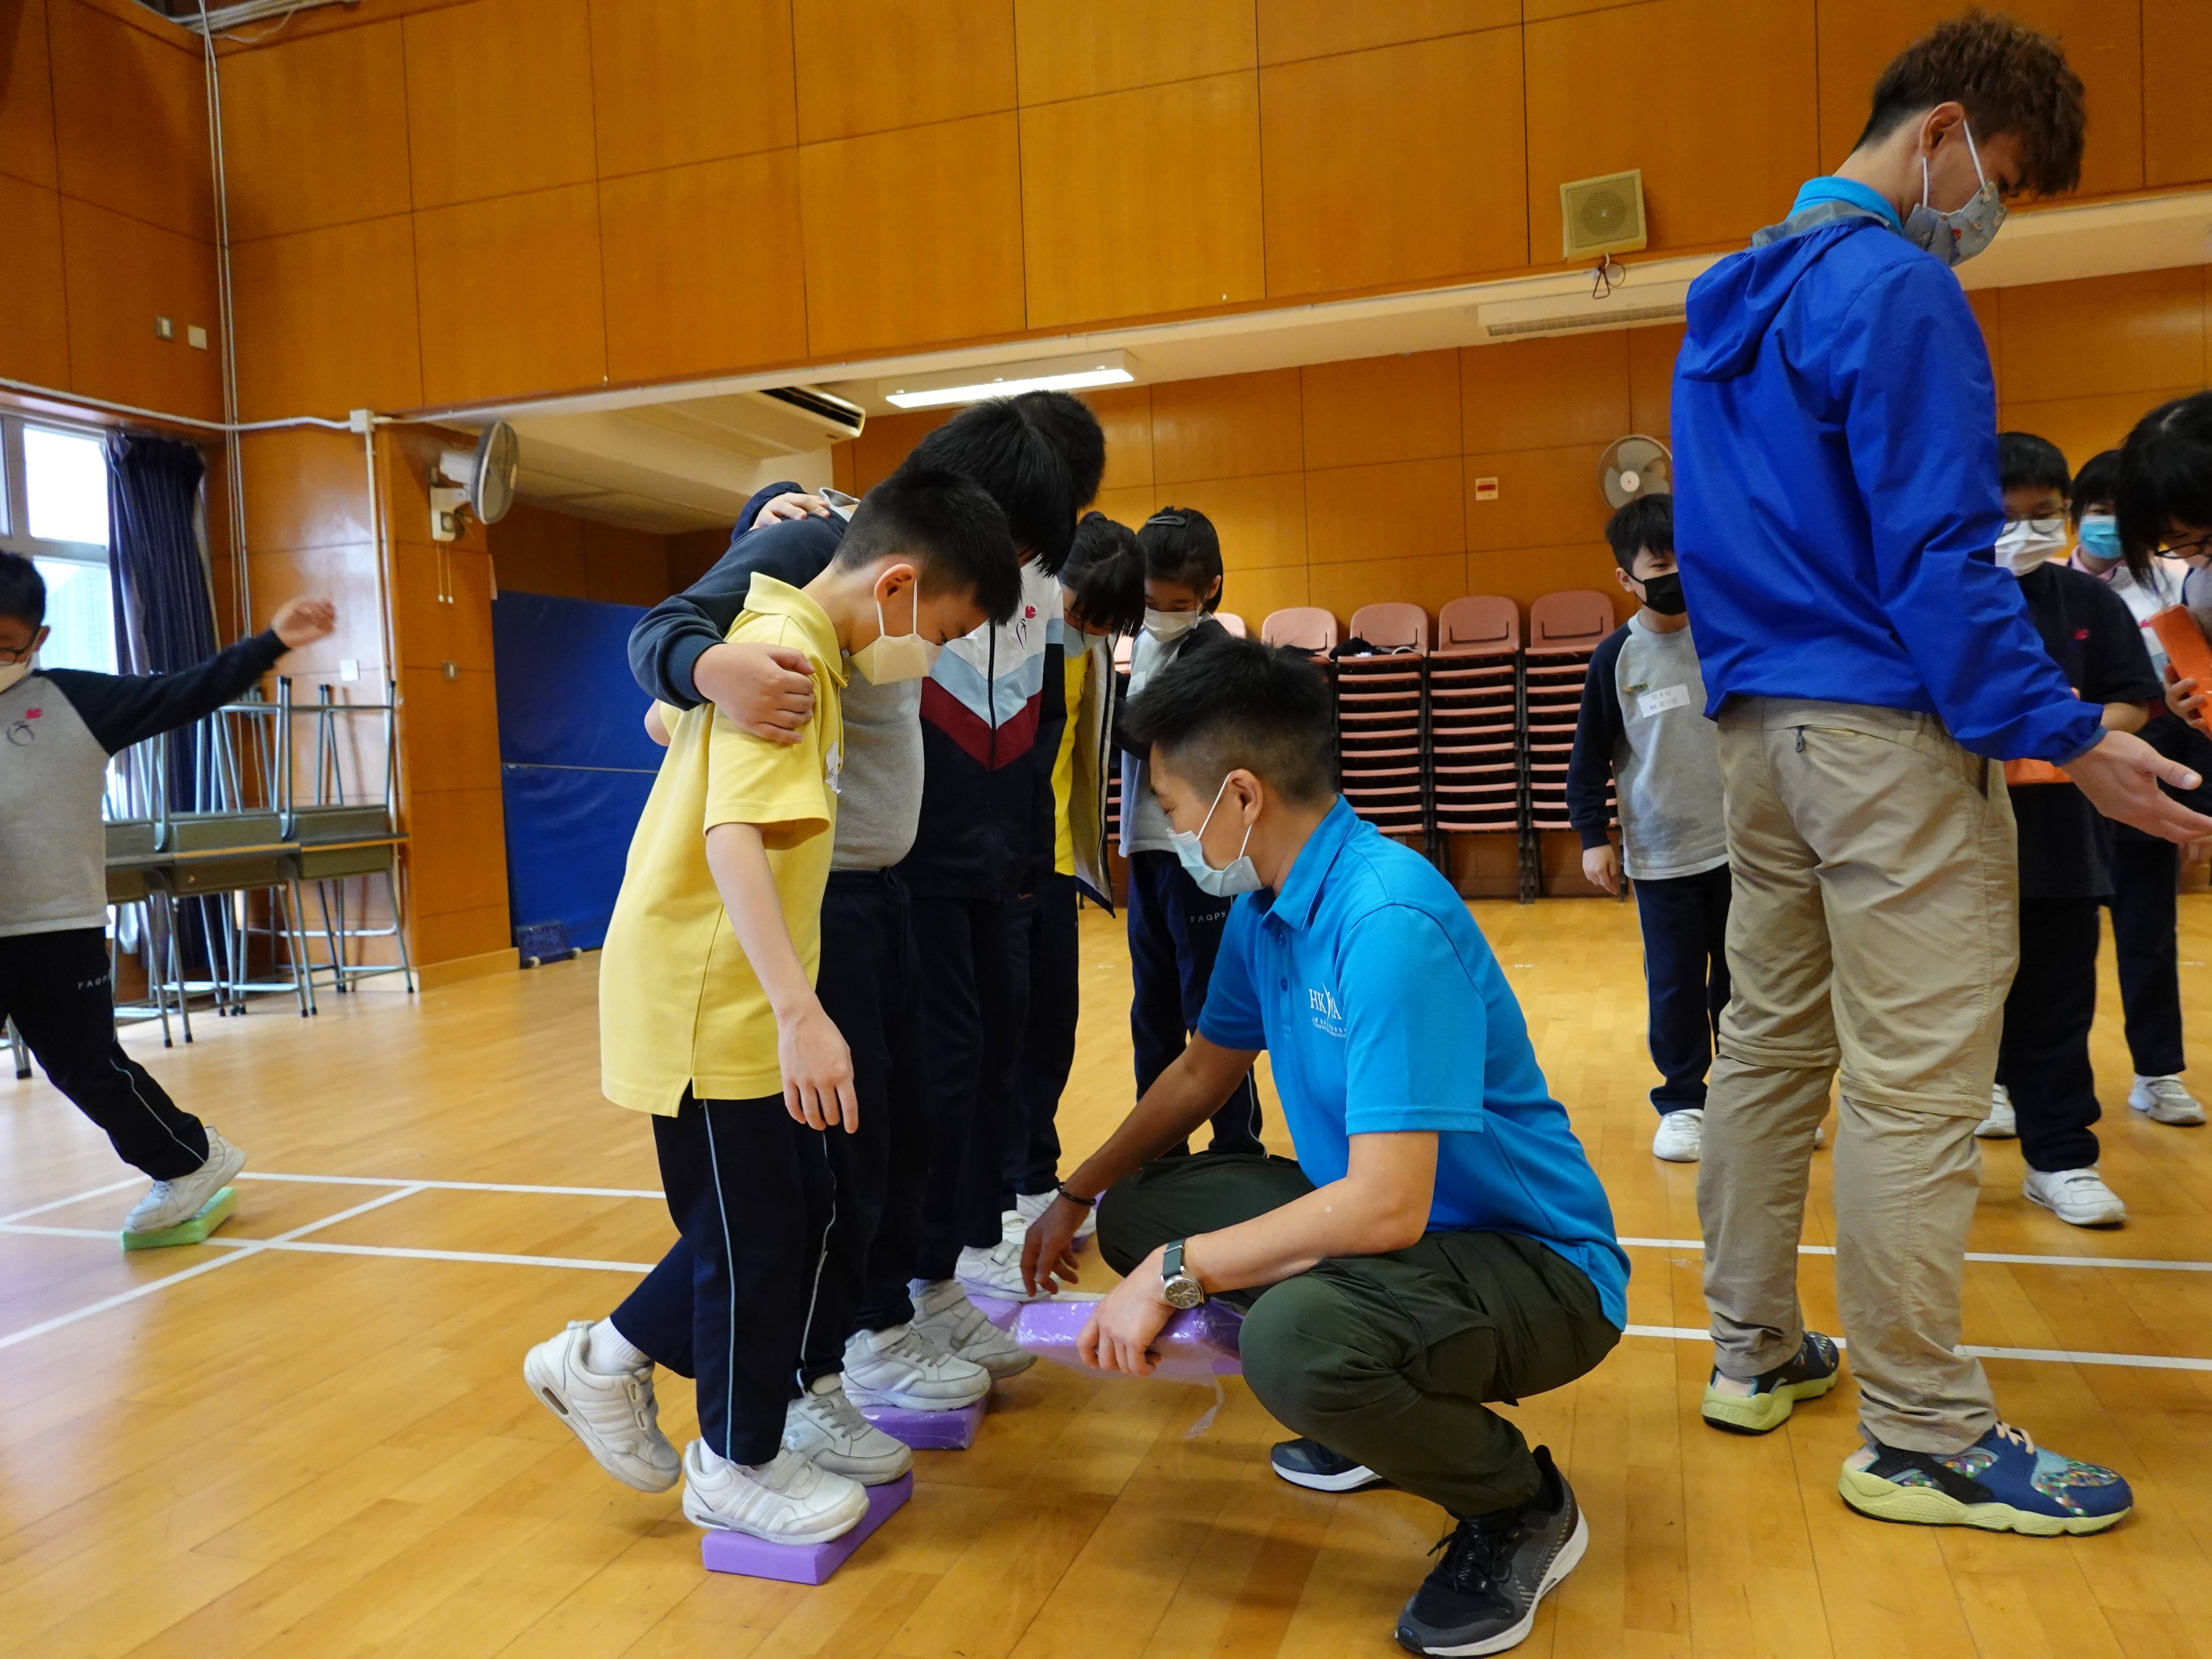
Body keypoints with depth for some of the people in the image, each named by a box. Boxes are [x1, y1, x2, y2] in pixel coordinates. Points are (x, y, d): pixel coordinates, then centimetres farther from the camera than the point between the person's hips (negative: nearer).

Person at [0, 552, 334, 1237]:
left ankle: (194, 1160, 22)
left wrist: (270, 644, -7)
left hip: (57, 924, -3)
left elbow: (184, 695, -1)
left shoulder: (73, 699, 0)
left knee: (86, 1064, 3)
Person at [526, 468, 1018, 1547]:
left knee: (806, 1208, 17)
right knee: (755, 1237, 4)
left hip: (743, 996, 10)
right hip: (707, 1000, -10)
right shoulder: (788, 651, -20)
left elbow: (667, 720, 25)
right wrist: (798, 1012, -37)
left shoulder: (791, 641, 10)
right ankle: (741, 1466, 24)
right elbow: (734, 837, -32)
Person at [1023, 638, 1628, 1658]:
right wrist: (1075, 1197, 18)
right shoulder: (1264, 905, 0)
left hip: (1536, 1264, -9)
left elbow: (1387, 1207, -33)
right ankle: (1377, 1414, 19)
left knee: (1294, 1335, -36)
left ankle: (1520, 1508, -3)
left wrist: (1173, 1274, -24)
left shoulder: (1388, 923, -29)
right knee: (1137, 1216, 3)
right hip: (1377, 1212, 9)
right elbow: (1201, 1073, 15)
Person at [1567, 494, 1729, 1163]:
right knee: (1675, 983, 6)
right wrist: (1593, 837, -4)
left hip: (1743, 844, 1)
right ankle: (1682, 1103, 20)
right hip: (1660, 855, -1)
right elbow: (1589, 756, 0)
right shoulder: (1617, 658, -4)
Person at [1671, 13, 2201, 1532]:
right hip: (1888, 729, -9)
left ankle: (1756, 1353, 23)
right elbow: (1939, 553, -16)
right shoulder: (1897, 289, -10)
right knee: (1915, 1085, -4)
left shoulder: (1739, 296, 19)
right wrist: (2070, 738, -13)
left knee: (1769, 1044, 12)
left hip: (1758, 721, 9)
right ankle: (1921, 1439, 5)